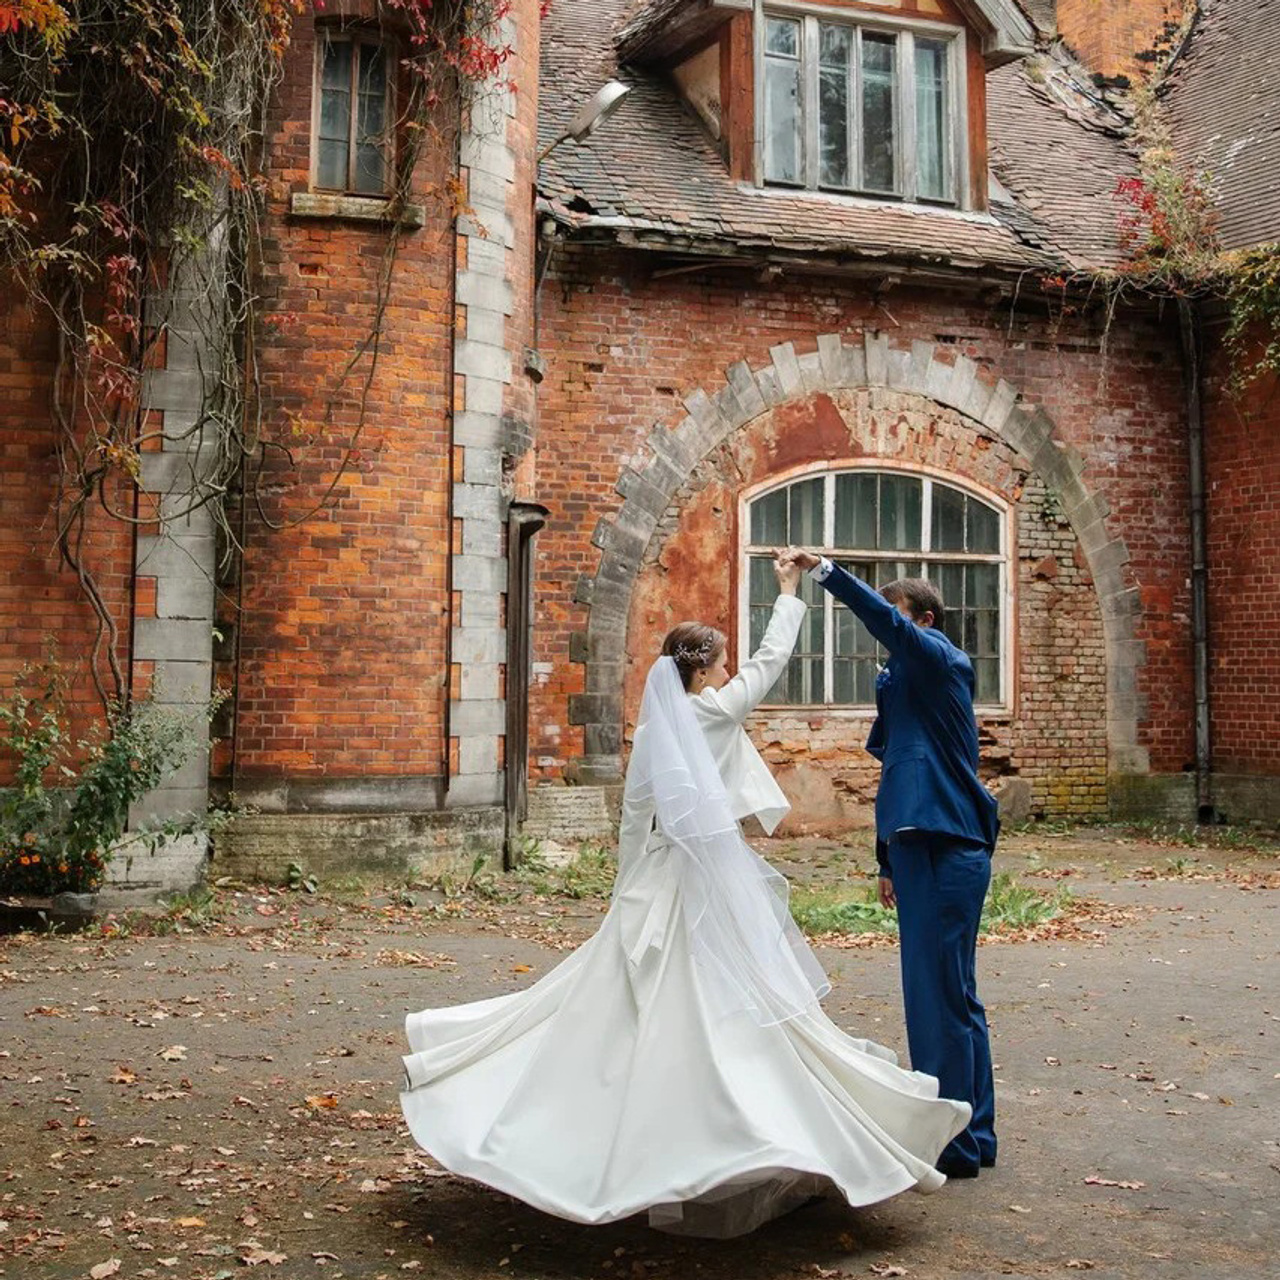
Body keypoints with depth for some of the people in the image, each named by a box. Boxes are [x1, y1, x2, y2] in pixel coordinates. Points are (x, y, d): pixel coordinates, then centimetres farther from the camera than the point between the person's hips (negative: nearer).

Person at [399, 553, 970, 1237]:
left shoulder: (651, 732, 9)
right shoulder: (714, 712, -7)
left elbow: (632, 821, 12)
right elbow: (770, 659, 4)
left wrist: (633, 893, 20)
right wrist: (788, 593, 17)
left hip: (655, 886, 6)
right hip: (713, 883, -6)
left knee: (639, 1015, 11)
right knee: (725, 1014, -6)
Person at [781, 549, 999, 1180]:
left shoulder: (941, 661, -7)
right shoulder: (898, 679, 18)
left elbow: (887, 622, -28)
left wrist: (823, 569, -31)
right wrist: (888, 862, 22)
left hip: (948, 856, -10)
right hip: (919, 851, 10)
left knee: (942, 996, -6)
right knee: (949, 996, 15)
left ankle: (957, 1146, 2)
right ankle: (972, 1137, 25)